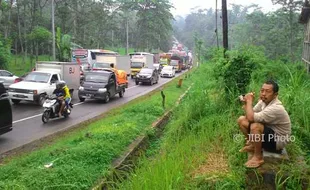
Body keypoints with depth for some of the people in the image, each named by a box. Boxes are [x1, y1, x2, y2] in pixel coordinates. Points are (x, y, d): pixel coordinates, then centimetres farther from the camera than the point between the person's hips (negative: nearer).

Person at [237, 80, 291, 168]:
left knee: (255, 126, -35)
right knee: (242, 120, -2)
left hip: (278, 140, -8)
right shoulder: (263, 101, -5)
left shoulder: (276, 108, -31)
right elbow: (249, 115, 0)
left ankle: (258, 157, -15)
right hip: (267, 132, 8)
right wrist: (246, 103, -19)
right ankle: (252, 145, 13)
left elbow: (251, 117, -37)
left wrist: (249, 101, -23)